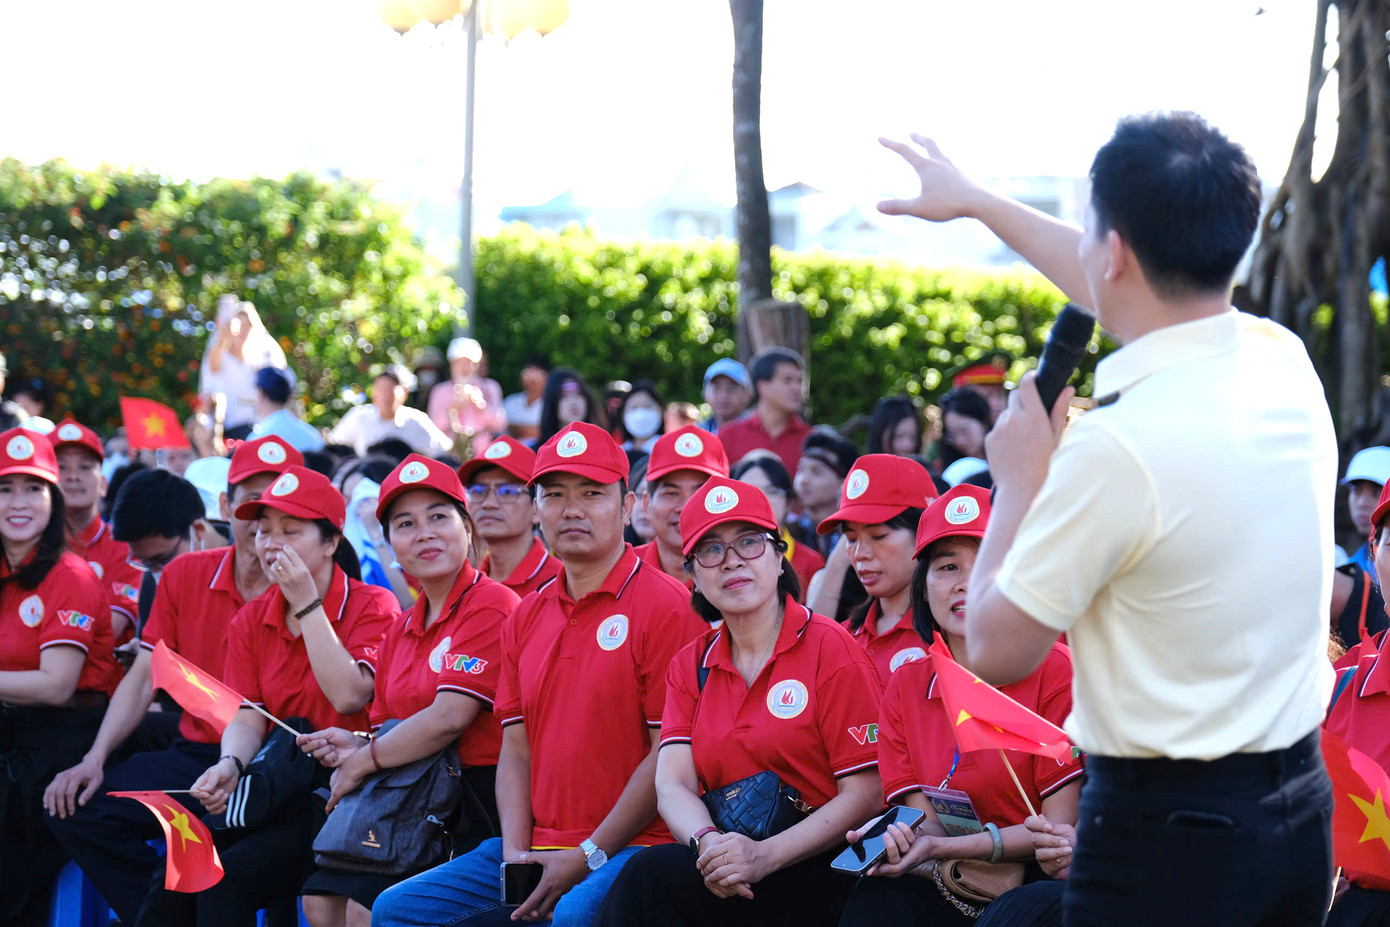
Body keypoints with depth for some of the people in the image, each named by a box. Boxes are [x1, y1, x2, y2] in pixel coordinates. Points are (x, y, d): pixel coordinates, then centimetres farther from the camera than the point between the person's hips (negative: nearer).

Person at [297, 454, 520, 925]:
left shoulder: (491, 607, -13)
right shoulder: (402, 629, 16)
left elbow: (448, 718, -19)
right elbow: (388, 724, 22)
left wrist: (362, 762, -8)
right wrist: (356, 744, -3)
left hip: (477, 805, -9)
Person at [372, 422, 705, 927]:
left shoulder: (664, 606, -6)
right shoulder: (526, 618, 18)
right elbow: (516, 747, 16)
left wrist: (589, 858, -13)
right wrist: (515, 853, -1)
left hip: (629, 848, -7)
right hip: (537, 852, 7)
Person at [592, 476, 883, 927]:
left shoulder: (829, 649, -3)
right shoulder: (691, 665, 14)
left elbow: (867, 793, -9)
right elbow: (672, 783, 1)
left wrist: (766, 855, -21)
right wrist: (707, 843, -22)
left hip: (820, 873, -5)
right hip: (728, 872, 5)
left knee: (652, 872, -27)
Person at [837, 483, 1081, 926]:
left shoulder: (1054, 670, -4)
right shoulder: (907, 685, 10)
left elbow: (1061, 825, -9)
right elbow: (925, 821, 4)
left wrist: (941, 848, -21)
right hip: (953, 889, 4)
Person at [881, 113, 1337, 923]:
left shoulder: (1116, 447, -22)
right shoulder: (1287, 364, 0)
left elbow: (997, 650, -11)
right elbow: (1138, 290, 21)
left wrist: (1020, 482, 2)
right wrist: (976, 201, 33)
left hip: (1167, 826, -7)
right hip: (1302, 802, 7)